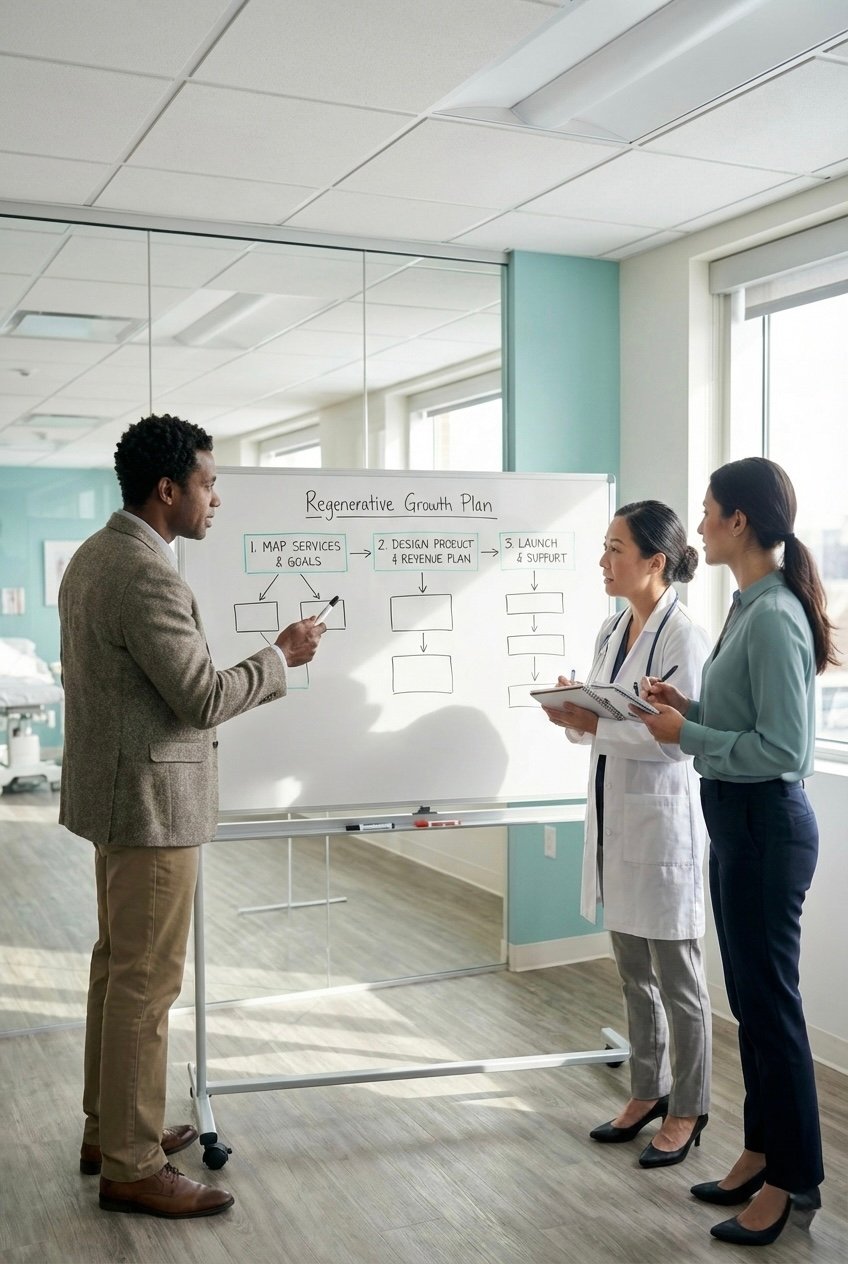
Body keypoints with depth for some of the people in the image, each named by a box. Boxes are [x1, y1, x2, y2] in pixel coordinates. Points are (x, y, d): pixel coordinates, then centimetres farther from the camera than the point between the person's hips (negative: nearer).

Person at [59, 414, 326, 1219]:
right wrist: (280, 656, -8)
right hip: (151, 801, -11)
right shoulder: (148, 576, -23)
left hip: (114, 792, 11)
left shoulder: (93, 555, 10)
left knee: (116, 966, 18)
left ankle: (107, 1129, 31)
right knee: (146, 983, -1)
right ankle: (131, 1168, 11)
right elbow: (203, 699, -22)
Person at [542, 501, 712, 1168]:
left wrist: (593, 724, -24)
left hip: (663, 819, -8)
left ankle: (687, 1111, 23)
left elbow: (677, 738, -19)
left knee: (678, 977, 7)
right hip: (614, 814, 8)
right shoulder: (612, 630, 9)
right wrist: (575, 711, -8)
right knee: (634, 972, 19)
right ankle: (648, 1092, 34)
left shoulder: (684, 637, -15)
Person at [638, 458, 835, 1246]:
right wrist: (689, 705, 5)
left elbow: (782, 748, -24)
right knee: (749, 997, 18)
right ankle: (763, 1152, 33)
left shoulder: (773, 617, -20)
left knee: (771, 1002, 3)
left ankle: (794, 1180, 20)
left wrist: (685, 735, -17)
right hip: (736, 822, 10)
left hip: (765, 826, -10)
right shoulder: (749, 605, 9)